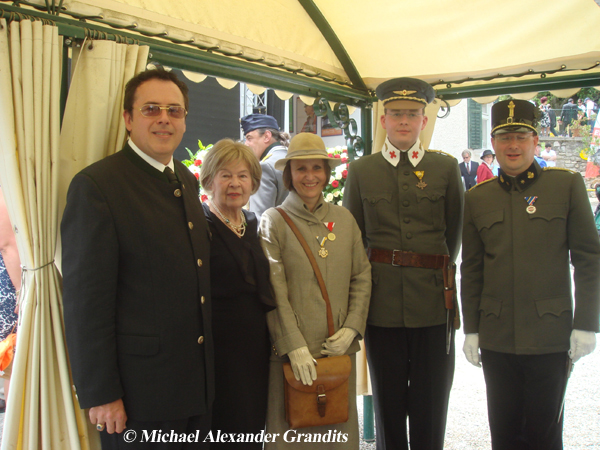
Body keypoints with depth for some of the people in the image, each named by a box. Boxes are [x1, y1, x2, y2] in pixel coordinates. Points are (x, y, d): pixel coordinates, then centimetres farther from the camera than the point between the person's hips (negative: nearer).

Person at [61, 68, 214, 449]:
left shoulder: (187, 181, 10)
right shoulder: (96, 185, -14)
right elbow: (85, 300, -16)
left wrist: (206, 369, 14)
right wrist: (100, 394, -16)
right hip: (139, 392, -7)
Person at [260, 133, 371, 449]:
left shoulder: (344, 218, 8)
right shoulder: (273, 221, -3)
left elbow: (361, 277, 9)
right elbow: (274, 291, -8)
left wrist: (352, 328, -3)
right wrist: (294, 346, -14)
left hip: (339, 348, 3)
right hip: (292, 351, -3)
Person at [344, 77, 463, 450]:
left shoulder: (447, 168, 6)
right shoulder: (361, 171, 7)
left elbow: (454, 235, 11)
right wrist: (366, 283, 10)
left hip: (433, 303, 0)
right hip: (382, 304, 0)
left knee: (431, 407, 8)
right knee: (388, 406, 10)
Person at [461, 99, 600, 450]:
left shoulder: (567, 185, 0)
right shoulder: (477, 199, 7)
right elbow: (471, 270, 9)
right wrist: (471, 330, 6)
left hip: (550, 335, -2)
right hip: (496, 338, 2)